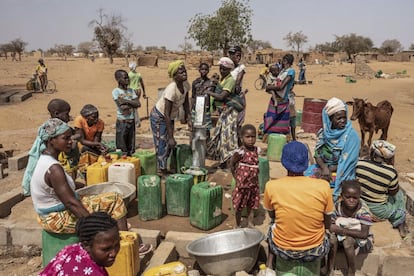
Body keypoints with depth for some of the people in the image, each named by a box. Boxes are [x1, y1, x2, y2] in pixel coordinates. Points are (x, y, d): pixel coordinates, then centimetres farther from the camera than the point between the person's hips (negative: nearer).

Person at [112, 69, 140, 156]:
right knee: (122, 150, 1)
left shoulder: (131, 90, 9)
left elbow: (138, 104, -3)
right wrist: (132, 103, -5)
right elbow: (122, 107, -18)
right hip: (122, 122, -5)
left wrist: (126, 101, -11)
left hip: (132, 121, 5)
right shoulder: (116, 91, -7)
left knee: (131, 148, 12)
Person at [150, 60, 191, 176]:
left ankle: (164, 169, 32)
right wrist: (171, 137, -32)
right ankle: (161, 171, 11)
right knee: (162, 145, -3)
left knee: (169, 145, 15)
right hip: (159, 117, -7)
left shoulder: (186, 85, -14)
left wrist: (188, 118, -3)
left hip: (171, 117, 8)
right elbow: (166, 114, -33)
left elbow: (185, 102, 5)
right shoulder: (171, 89, -34)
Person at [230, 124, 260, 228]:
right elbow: (231, 163, -9)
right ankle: (238, 226, 25)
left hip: (254, 183, 5)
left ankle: (250, 224, 33)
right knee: (239, 206, 8)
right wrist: (236, 176, -4)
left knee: (251, 204, 17)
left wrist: (255, 175, 6)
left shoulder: (256, 150, -1)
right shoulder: (240, 152, -19)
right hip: (242, 183, -5)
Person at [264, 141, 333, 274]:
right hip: (314, 251, 1)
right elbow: (327, 224, -2)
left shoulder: (271, 186, -17)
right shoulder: (323, 186, -17)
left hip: (282, 250, 0)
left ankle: (270, 261, 36)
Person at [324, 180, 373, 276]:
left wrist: (342, 230, -33)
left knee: (348, 240, -33)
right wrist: (334, 228, -30)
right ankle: (330, 266, -12)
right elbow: (332, 225, -7)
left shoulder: (363, 210, -26)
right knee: (332, 237, -27)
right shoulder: (337, 206, -14)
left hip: (360, 239, -3)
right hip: (344, 235, 4)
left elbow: (364, 234, -30)